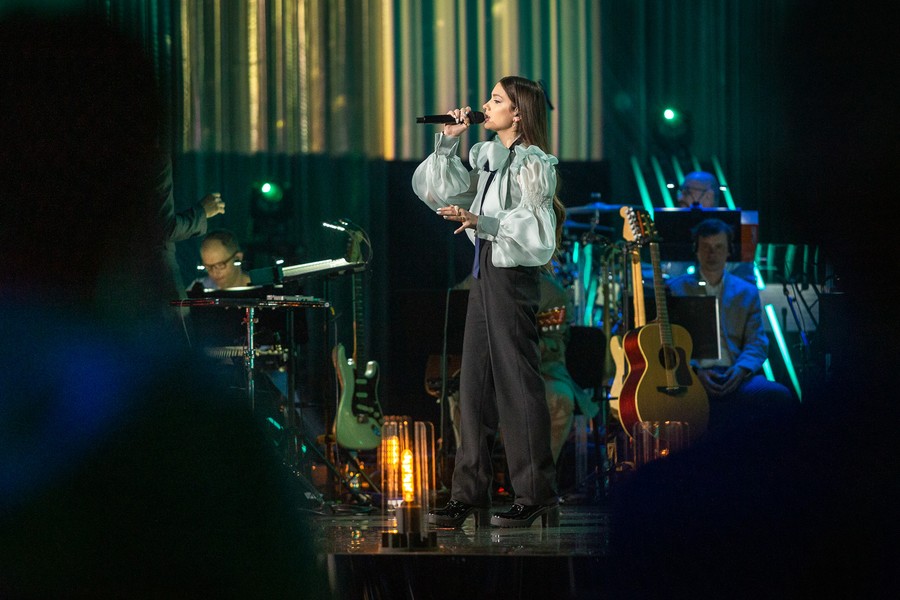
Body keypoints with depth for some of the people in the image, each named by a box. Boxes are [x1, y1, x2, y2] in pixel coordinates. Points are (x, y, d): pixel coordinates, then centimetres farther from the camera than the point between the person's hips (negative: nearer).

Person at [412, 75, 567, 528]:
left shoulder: (533, 163, -9)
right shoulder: (487, 157, 15)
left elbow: (534, 227, -19)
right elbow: (439, 190, 16)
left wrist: (480, 221, -28)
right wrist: (447, 143, 7)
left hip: (514, 276, -8)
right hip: (484, 274, 8)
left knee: (518, 385, -6)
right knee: (475, 385, 8)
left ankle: (536, 496, -2)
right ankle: (469, 493, 12)